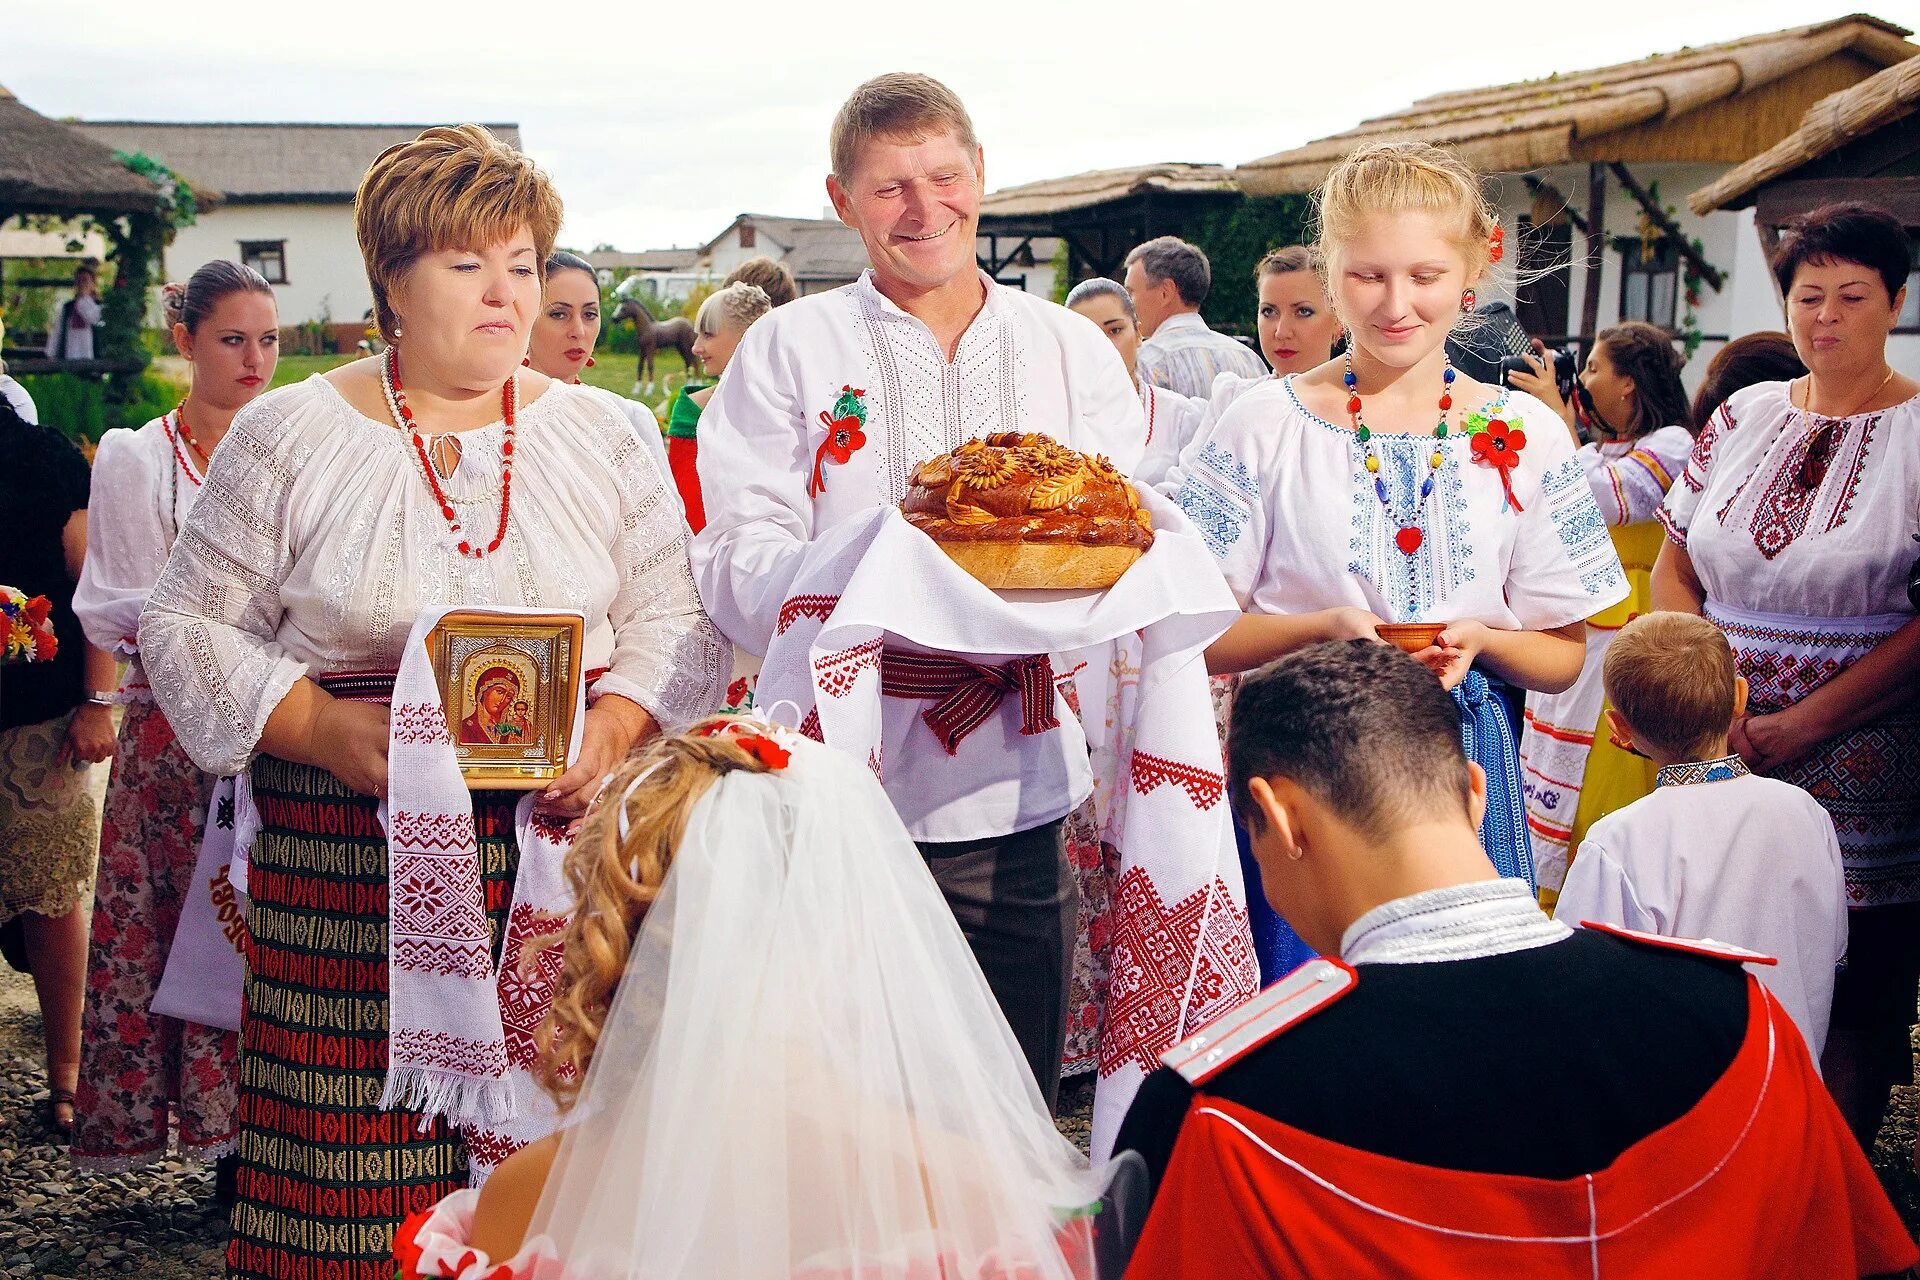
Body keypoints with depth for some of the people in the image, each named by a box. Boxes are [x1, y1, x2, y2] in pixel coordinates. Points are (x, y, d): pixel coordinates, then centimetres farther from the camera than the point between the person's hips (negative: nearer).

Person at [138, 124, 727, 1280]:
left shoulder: (601, 437, 11)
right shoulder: (291, 436, 6)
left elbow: (674, 619, 10)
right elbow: (191, 628, 6)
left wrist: (614, 729, -9)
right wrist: (322, 729, -9)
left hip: (559, 835, 1)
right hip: (350, 855, -1)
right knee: (356, 1158, -4)